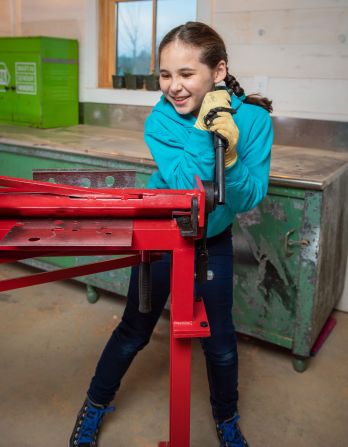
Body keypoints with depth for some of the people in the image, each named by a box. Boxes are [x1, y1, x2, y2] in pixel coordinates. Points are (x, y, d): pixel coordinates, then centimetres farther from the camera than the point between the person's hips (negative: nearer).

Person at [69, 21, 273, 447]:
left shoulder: (253, 119, -19)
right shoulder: (160, 121, -20)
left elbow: (247, 200, -20)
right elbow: (186, 186, -28)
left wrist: (230, 151, -36)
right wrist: (202, 130, -35)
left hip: (213, 242, 1)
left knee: (220, 339, 10)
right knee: (134, 331, 11)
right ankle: (96, 405, 37)